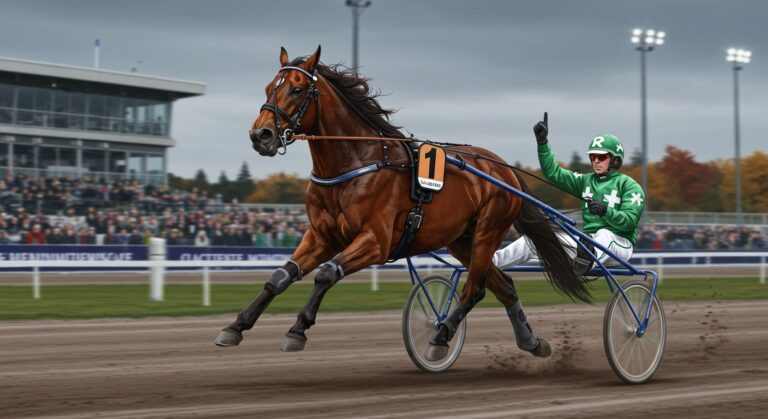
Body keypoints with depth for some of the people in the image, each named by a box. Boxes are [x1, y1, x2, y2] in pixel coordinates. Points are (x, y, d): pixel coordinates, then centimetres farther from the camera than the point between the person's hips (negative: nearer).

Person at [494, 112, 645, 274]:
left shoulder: (629, 185, -1)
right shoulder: (586, 181, 16)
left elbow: (630, 221, -14)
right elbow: (554, 173, 7)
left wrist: (605, 211, -32)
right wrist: (543, 142, -5)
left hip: (619, 244, -6)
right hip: (588, 243, 6)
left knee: (604, 234, -43)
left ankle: (585, 263, -74)